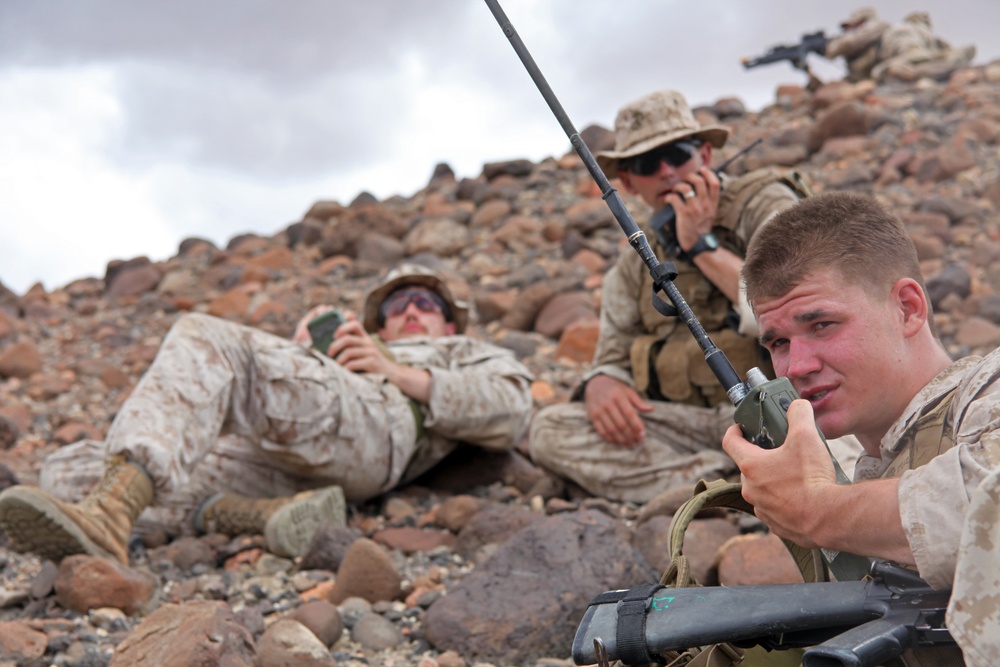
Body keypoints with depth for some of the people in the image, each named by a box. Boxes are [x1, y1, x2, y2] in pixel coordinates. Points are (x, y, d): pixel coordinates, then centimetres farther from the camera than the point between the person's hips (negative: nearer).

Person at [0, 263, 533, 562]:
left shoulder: (472, 356, 34)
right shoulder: (342, 347, 48)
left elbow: (510, 413, 8)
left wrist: (400, 375, 1)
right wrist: (300, 354, 12)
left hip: (375, 426, -6)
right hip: (280, 464, 6)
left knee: (204, 339, -30)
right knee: (70, 472, -14)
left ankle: (109, 515, -47)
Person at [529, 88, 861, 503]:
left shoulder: (763, 203, 1)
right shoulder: (635, 264, 17)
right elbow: (613, 357, 15)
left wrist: (703, 245, -11)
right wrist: (601, 385, -11)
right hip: (687, 422, 6)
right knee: (550, 430, -17)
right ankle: (723, 477, -22)